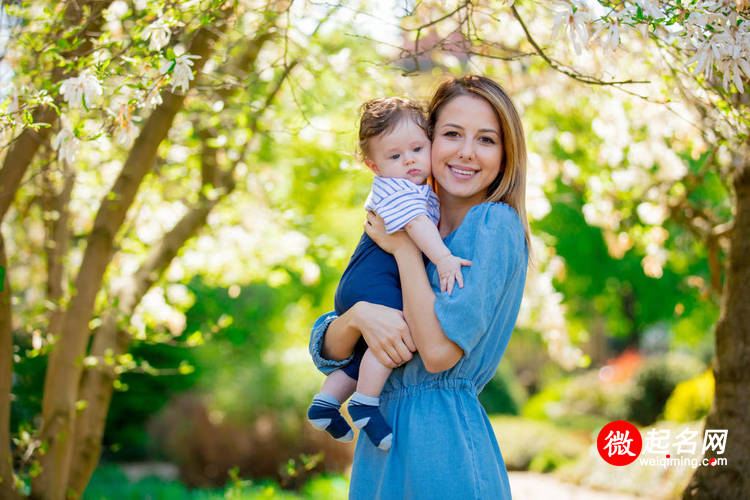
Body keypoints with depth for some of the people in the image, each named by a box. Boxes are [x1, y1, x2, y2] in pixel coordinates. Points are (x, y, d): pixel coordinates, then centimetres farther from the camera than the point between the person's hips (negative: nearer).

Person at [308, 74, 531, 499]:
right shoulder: (419, 233, 10)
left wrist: (404, 246, -11)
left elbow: (440, 351, -20)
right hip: (381, 445, 7)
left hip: (443, 450, -6)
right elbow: (327, 350, 6)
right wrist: (358, 315, -16)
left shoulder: (496, 225, -10)